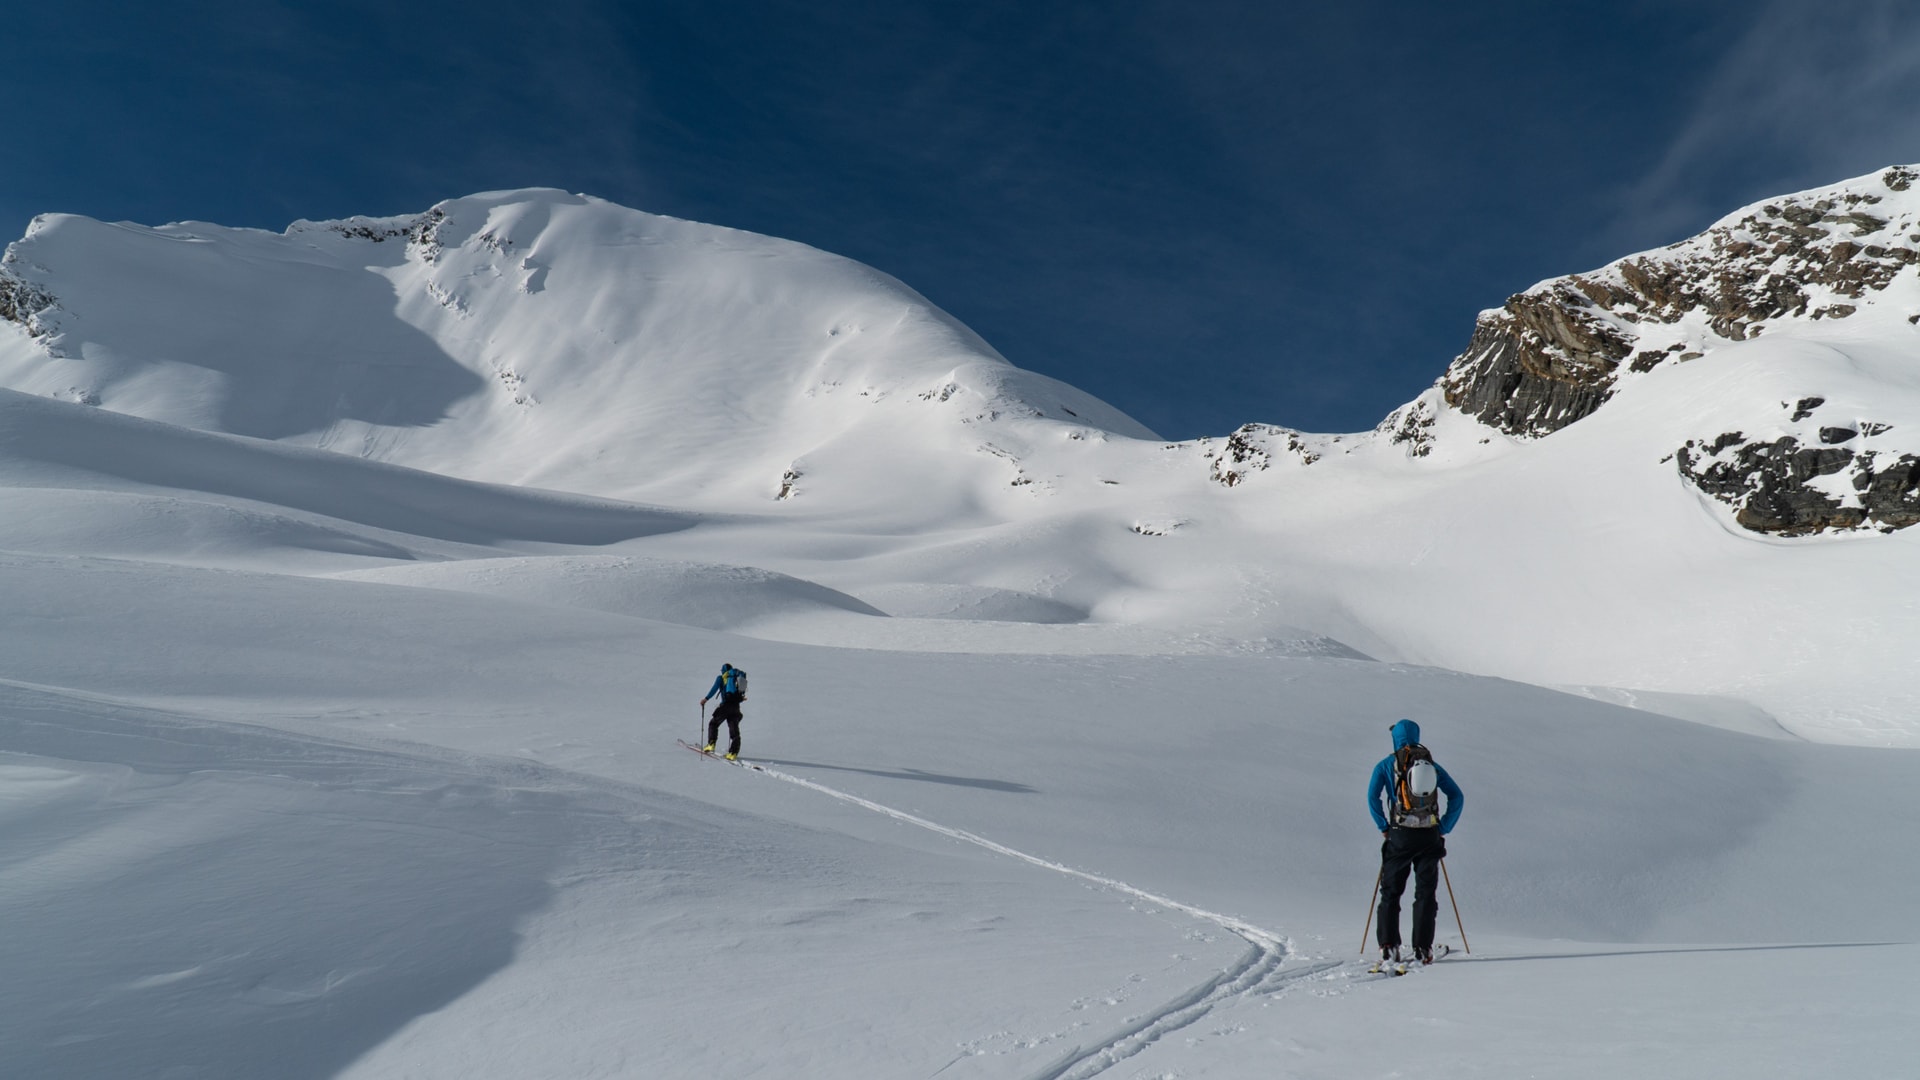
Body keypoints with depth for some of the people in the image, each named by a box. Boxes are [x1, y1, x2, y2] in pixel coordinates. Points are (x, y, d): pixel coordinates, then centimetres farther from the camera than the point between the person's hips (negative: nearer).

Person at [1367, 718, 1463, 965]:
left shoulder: (1387, 764, 2)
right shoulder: (1432, 765, 11)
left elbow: (1373, 797, -9)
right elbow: (1457, 797, 6)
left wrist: (1383, 827, 0)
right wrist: (1444, 828, 7)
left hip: (1400, 836, -2)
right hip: (1430, 836, 2)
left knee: (1390, 892, 6)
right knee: (1426, 893, 8)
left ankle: (1389, 948, 0)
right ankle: (1423, 949, 4)